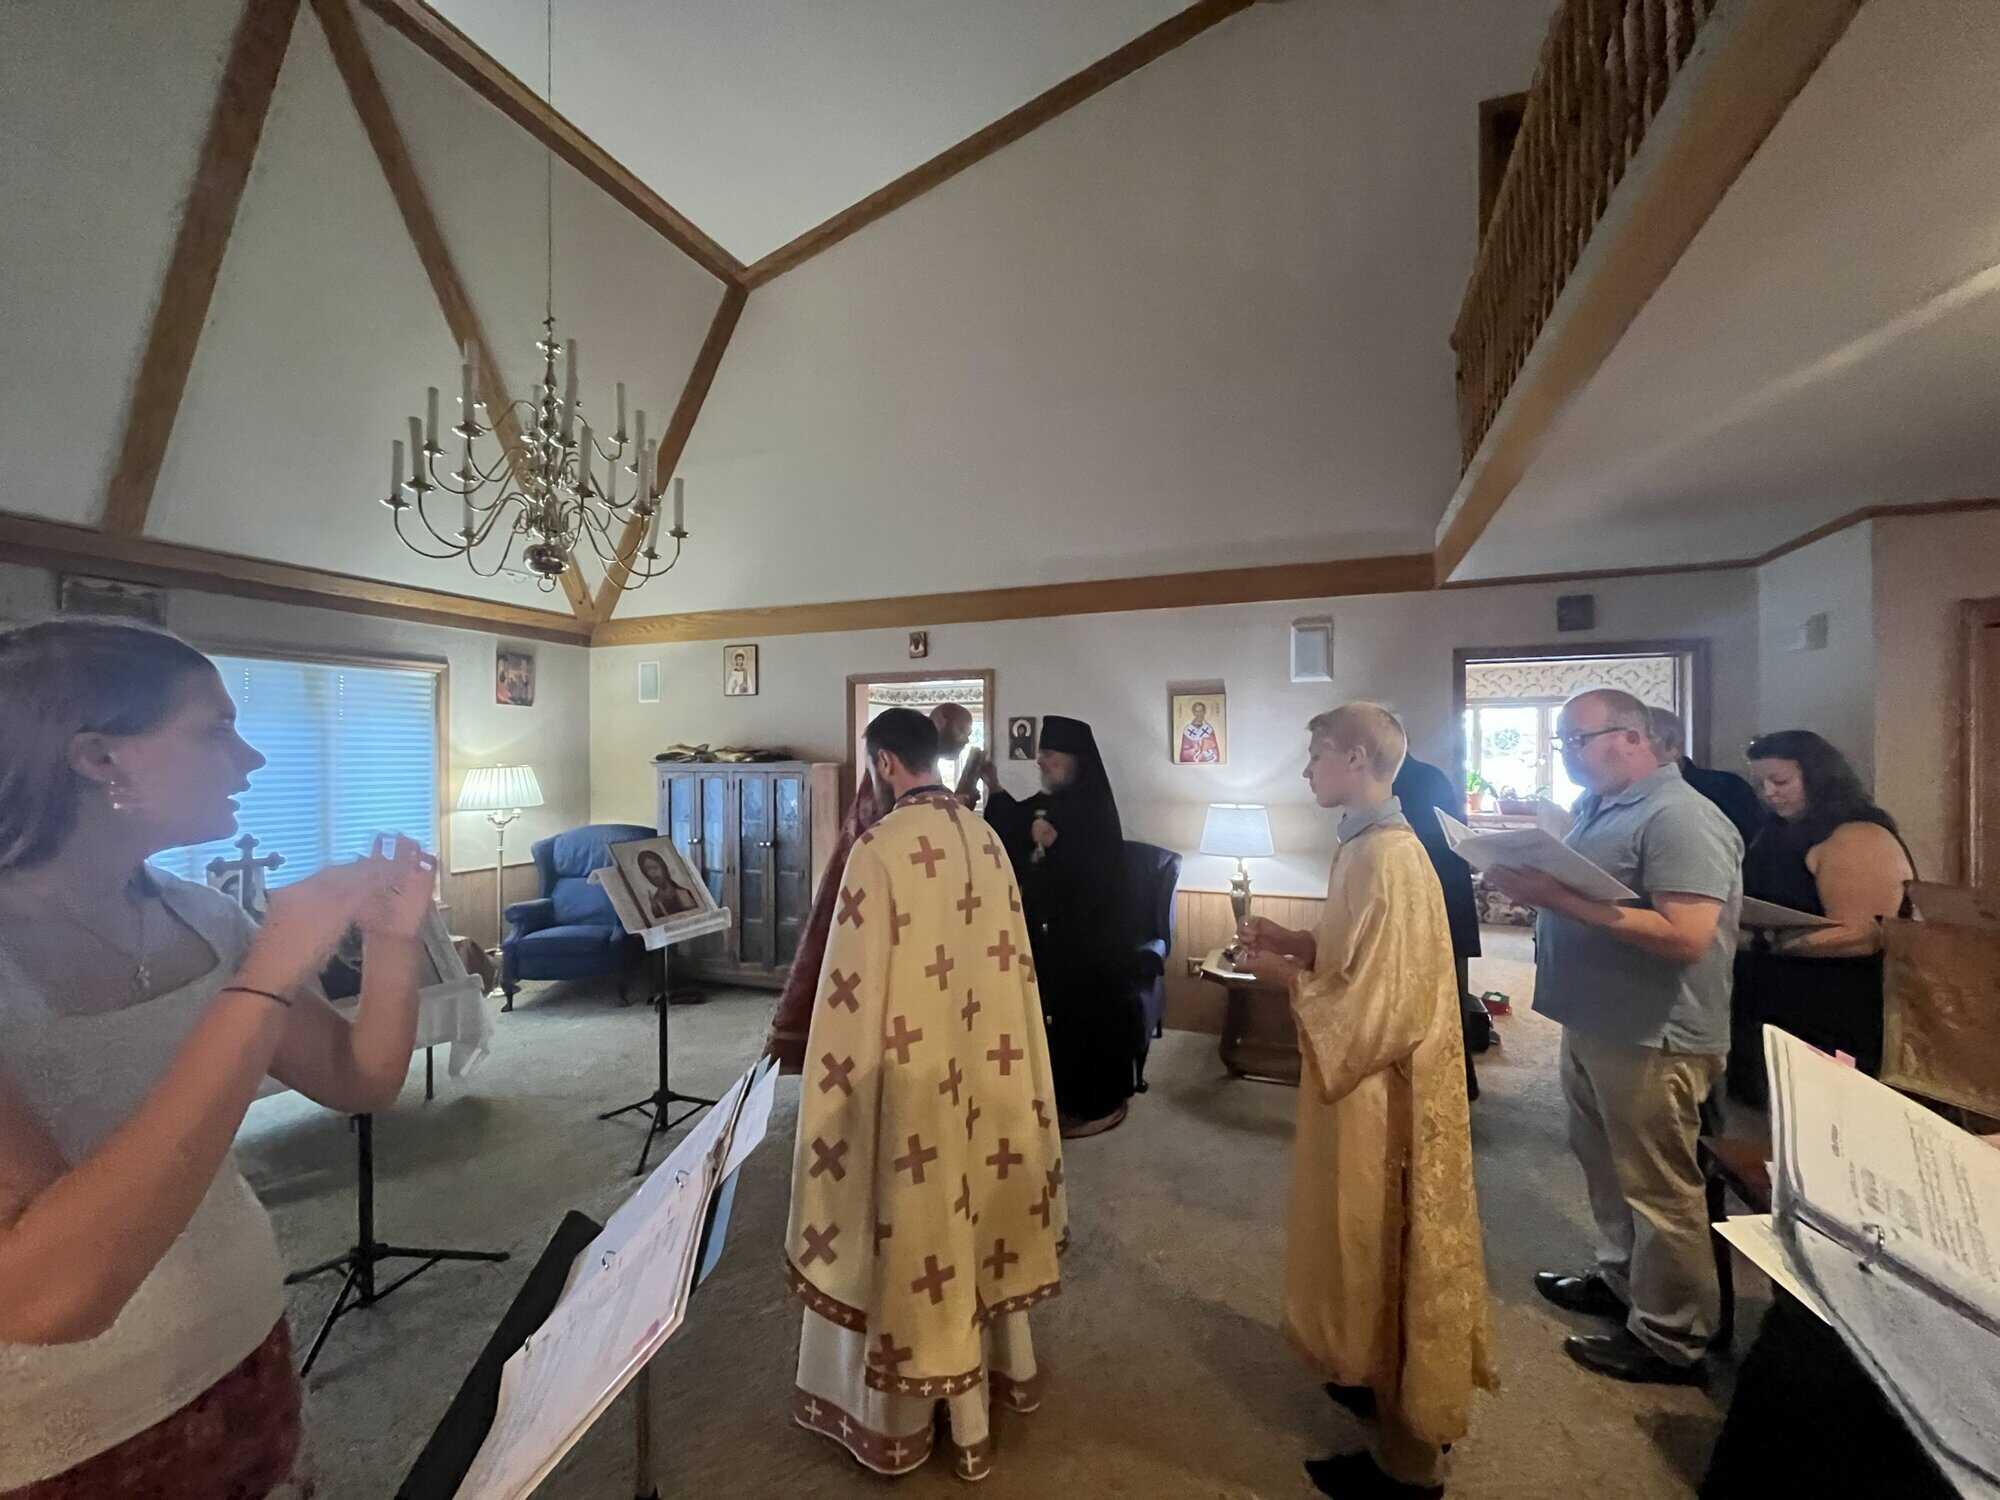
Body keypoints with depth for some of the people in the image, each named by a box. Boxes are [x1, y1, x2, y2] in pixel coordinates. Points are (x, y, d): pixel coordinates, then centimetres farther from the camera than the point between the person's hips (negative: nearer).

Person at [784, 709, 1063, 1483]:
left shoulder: (879, 847, -20)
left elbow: (856, 982, -17)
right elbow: (1009, 958, 7)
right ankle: (1015, 1367, 44)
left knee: (930, 1221, 11)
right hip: (989, 1056, 7)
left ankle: (965, 1421, 31)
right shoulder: (986, 837, 0)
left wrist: (842, 1074, -6)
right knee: (989, 1201, 23)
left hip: (918, 1069, -6)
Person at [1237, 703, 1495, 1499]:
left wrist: (1282, 973, -15)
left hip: (1380, 1089, -9)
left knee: (1382, 1257, 9)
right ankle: (1387, 1387, 45)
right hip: (1367, 1076, 9)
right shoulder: (1371, 844, 4)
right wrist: (1289, 939, 3)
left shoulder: (1386, 858, -26)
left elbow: (1374, 1000, -26)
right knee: (1374, 1253, 24)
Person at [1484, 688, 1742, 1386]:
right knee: (1606, 1164, 22)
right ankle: (1620, 1279, 40)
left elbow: (1686, 937, -26)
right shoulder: (1595, 808, 10)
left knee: (1657, 1188, 6)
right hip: (1593, 1023, 9)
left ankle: (1671, 1340, 23)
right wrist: (1529, 880, -3)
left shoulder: (1680, 819, -19)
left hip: (1653, 1038, -9)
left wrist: (1560, 897, -27)